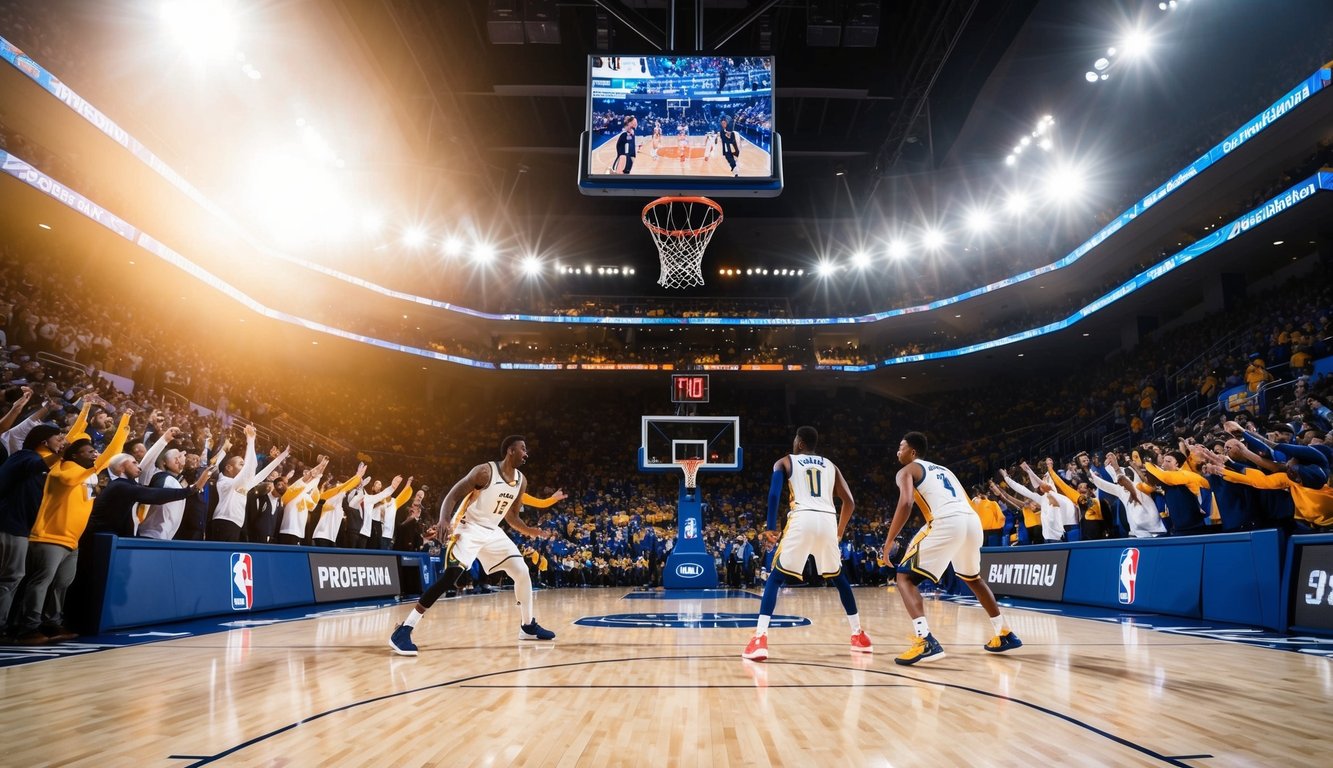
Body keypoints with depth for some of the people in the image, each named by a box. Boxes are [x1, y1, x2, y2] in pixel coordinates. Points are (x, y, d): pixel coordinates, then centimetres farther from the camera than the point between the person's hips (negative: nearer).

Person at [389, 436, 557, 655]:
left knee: (522, 573, 1)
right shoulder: (485, 471, -18)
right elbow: (452, 496, -18)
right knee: (450, 576, -22)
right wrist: (444, 521, -37)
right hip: (470, 529, -7)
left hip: (493, 532, 7)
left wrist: (531, 531, -2)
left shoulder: (521, 481, 4)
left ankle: (528, 626, 19)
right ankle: (403, 630, -20)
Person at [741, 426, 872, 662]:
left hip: (802, 520, -3)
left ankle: (760, 639, -8)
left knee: (775, 578, 6)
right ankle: (859, 635, 29)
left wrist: (771, 527, 7)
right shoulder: (830, 465, 26)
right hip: (828, 521, 3)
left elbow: (774, 493, 0)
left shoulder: (785, 462, 16)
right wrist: (840, 532, 32)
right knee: (839, 578, 26)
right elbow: (850, 502, 20)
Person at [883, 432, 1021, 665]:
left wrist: (889, 541, -3)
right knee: (972, 578, 34)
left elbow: (906, 503, -7)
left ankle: (926, 642, -17)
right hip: (972, 520, 7)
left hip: (947, 523, -7)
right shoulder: (943, 469, 34)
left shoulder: (907, 470, 13)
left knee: (905, 577, 2)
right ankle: (1005, 634, 39)